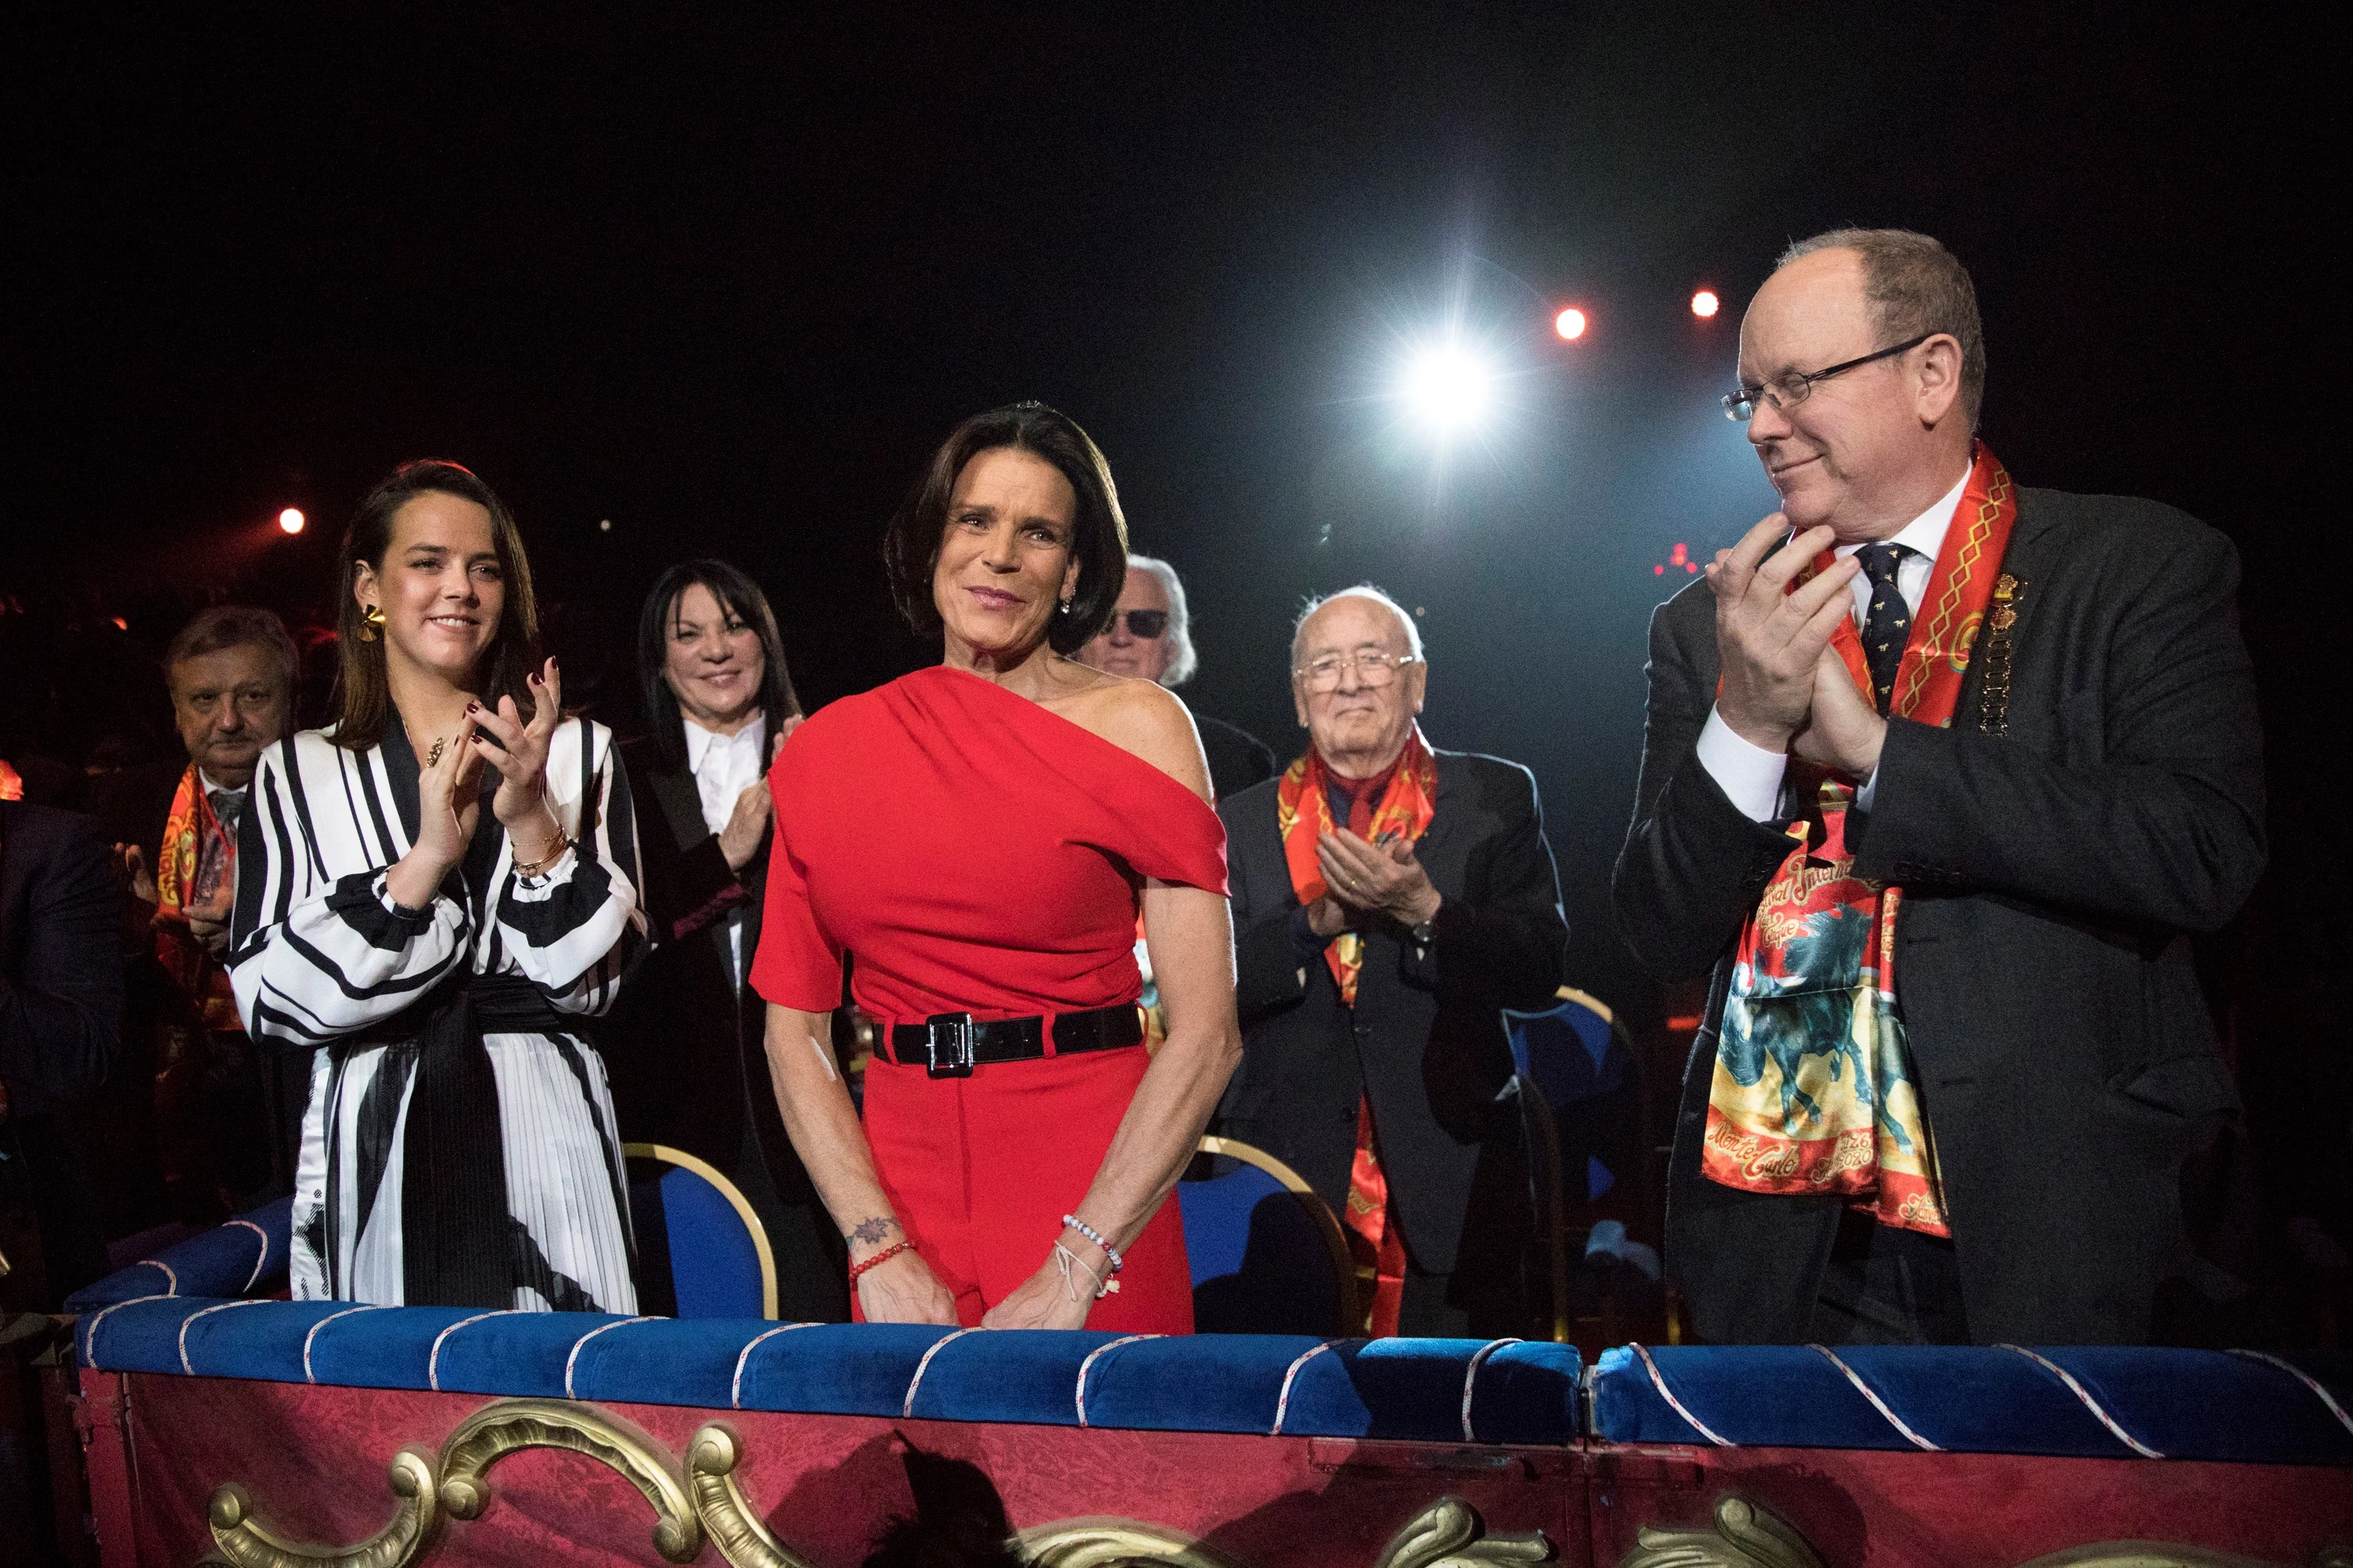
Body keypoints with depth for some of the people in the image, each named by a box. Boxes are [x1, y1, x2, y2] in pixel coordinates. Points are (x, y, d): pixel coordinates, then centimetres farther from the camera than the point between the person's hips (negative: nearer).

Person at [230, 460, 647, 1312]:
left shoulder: (577, 751, 7)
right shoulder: (296, 773, 7)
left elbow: (598, 977, 0)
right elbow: (269, 998, -4)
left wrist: (533, 821, -14)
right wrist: (425, 857, -14)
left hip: (545, 1150, 0)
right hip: (373, 1163, 0)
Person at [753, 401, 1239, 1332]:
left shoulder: (1136, 724, -4)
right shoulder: (829, 748, 5)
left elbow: (1206, 1030, -10)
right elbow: (794, 1027, 4)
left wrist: (1072, 1274, -14)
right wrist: (879, 1253, -7)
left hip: (1092, 1175, -2)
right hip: (902, 1177, 3)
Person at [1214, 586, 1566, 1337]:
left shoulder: (1496, 799, 2)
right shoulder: (1244, 823, 6)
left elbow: (1541, 971, -6)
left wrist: (1422, 909, -21)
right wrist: (1316, 920, -17)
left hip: (1449, 1190, -1)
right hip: (1288, 1177, 1)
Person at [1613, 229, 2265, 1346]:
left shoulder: (2141, 570, -3)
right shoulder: (1705, 628, 3)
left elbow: (2205, 852, -17)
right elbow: (1662, 934, -1)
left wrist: (1874, 747, -18)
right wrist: (1745, 725, -18)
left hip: (2056, 1223, -1)